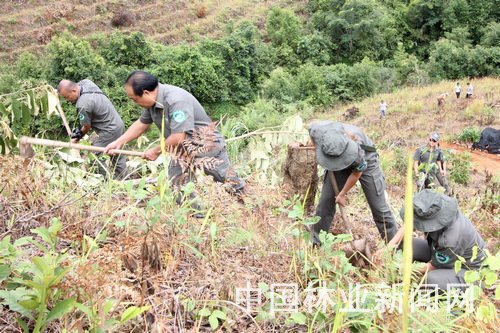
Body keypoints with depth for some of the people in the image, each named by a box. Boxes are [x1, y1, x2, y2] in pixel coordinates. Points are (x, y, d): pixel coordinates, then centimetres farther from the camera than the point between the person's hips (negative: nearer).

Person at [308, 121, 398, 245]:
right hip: (337, 163, 4)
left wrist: (342, 194, -10)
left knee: (378, 206, -2)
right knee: (325, 201, 0)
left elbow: (357, 172, -22)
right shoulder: (316, 130, -34)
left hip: (365, 162, -3)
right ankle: (315, 242, 13)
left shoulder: (355, 144, -42)